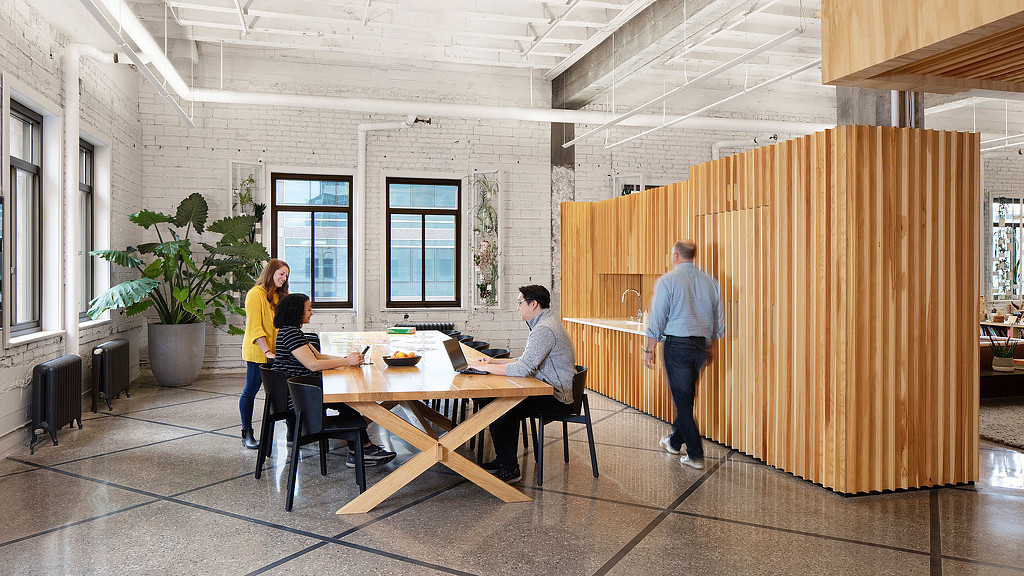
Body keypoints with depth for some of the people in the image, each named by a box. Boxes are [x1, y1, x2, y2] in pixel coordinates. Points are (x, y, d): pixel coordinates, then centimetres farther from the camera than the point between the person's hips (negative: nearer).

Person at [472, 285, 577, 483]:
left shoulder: (544, 329, -21)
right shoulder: (545, 323, 15)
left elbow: (522, 369, -29)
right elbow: (527, 361, 22)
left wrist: (486, 367, -18)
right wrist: (494, 361, 13)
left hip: (556, 397, -11)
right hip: (549, 390, 11)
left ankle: (510, 470, -6)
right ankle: (503, 459, 16)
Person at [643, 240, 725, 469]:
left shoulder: (667, 281, -8)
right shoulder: (710, 281, 8)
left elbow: (657, 319, -9)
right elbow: (719, 321, 13)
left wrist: (649, 349, -1)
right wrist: (710, 347, 25)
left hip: (678, 345, -6)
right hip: (701, 345, 6)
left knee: (682, 399, 1)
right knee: (687, 397, 19)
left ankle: (695, 454, 2)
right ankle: (675, 441, 35)